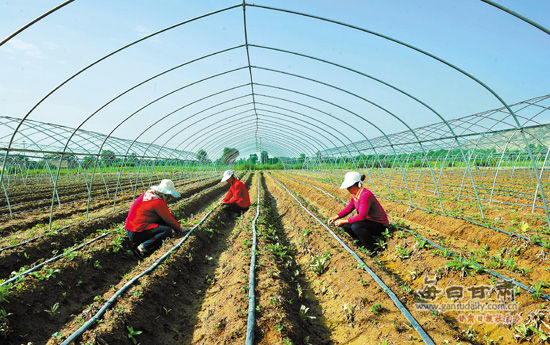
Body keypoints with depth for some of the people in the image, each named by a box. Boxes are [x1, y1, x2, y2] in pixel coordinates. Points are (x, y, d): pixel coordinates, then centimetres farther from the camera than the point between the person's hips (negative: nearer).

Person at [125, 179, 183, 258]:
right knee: (167, 230, -15)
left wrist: (176, 224, 28)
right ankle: (142, 247, -16)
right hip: (136, 233, -10)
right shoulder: (159, 202, -16)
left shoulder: (149, 193, 11)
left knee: (163, 221, 12)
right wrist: (180, 229, 12)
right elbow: (169, 220, -5)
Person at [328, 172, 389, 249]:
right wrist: (335, 217, 1)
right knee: (345, 225, -3)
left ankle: (373, 248, -10)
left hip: (379, 224, -9)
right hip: (369, 220, 9)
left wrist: (344, 221, -24)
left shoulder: (365, 195, -29)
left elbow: (361, 216, -31)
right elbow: (349, 208, 12)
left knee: (355, 226, -31)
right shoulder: (355, 194, 0)